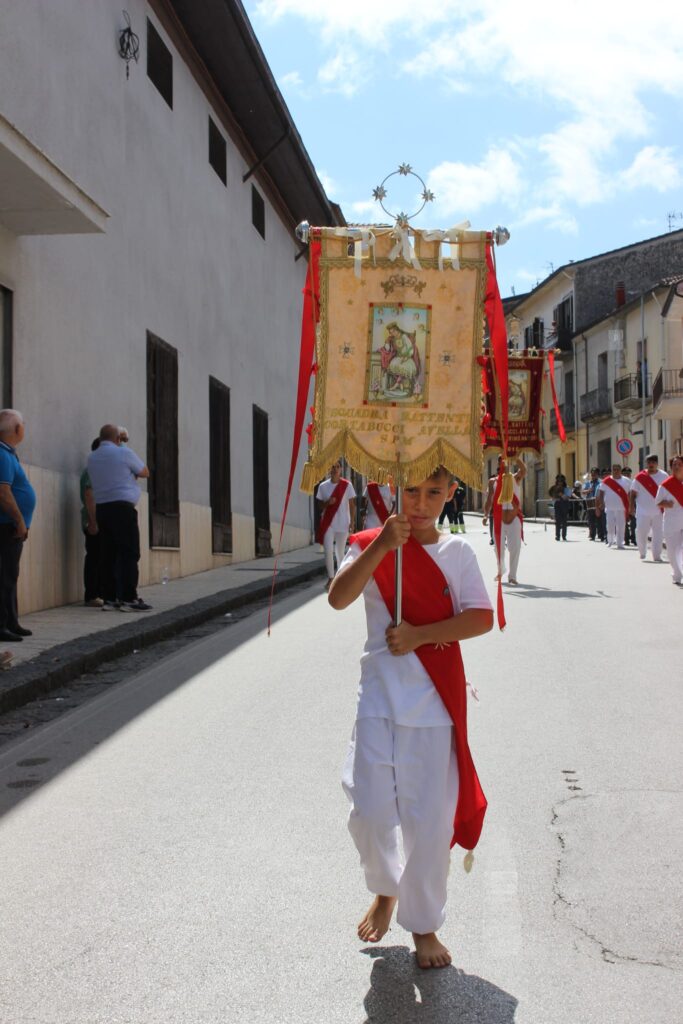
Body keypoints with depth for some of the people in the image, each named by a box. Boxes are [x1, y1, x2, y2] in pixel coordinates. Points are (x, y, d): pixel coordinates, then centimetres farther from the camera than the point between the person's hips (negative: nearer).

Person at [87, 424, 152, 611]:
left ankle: (109, 598, 9)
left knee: (109, 554, 9)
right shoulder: (124, 453, -4)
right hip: (122, 506, -6)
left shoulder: (91, 458, 12)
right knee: (129, 553, -5)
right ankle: (129, 598, -9)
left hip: (101, 508, 6)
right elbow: (145, 473, 7)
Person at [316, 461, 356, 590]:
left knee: (340, 552, 7)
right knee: (328, 550, -11)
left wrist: (352, 522, -6)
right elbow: (320, 505, 9)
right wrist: (327, 503, -13)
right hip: (328, 523, 1)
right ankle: (331, 578, -3)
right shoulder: (323, 486, 3)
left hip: (343, 524, -1)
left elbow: (352, 505, 1)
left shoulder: (347, 485, -1)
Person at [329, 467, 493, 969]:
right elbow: (338, 598, -15)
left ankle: (424, 923, 23)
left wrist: (419, 635, -16)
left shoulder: (457, 552, 2)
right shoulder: (371, 545, 1)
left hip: (435, 700, 0)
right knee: (370, 810, 0)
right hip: (380, 695, 0)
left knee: (430, 817, 3)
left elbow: (481, 618, -6)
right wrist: (381, 547, -25)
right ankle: (385, 890, 32)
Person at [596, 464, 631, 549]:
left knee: (621, 527, -2)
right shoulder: (606, 481, 5)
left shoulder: (626, 481, 5)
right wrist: (599, 505, -3)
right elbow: (601, 494, 7)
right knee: (610, 526, 2)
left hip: (622, 508, 0)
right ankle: (610, 541, 22)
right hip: (609, 508, 0)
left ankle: (620, 543, 4)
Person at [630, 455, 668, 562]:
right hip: (643, 511, 0)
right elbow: (633, 493, 5)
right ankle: (642, 553, 22)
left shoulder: (664, 476, 2)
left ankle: (657, 556, 7)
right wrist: (631, 506, -3)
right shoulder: (640, 477, -1)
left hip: (658, 511, 1)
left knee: (658, 534, 0)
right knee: (641, 533, 0)